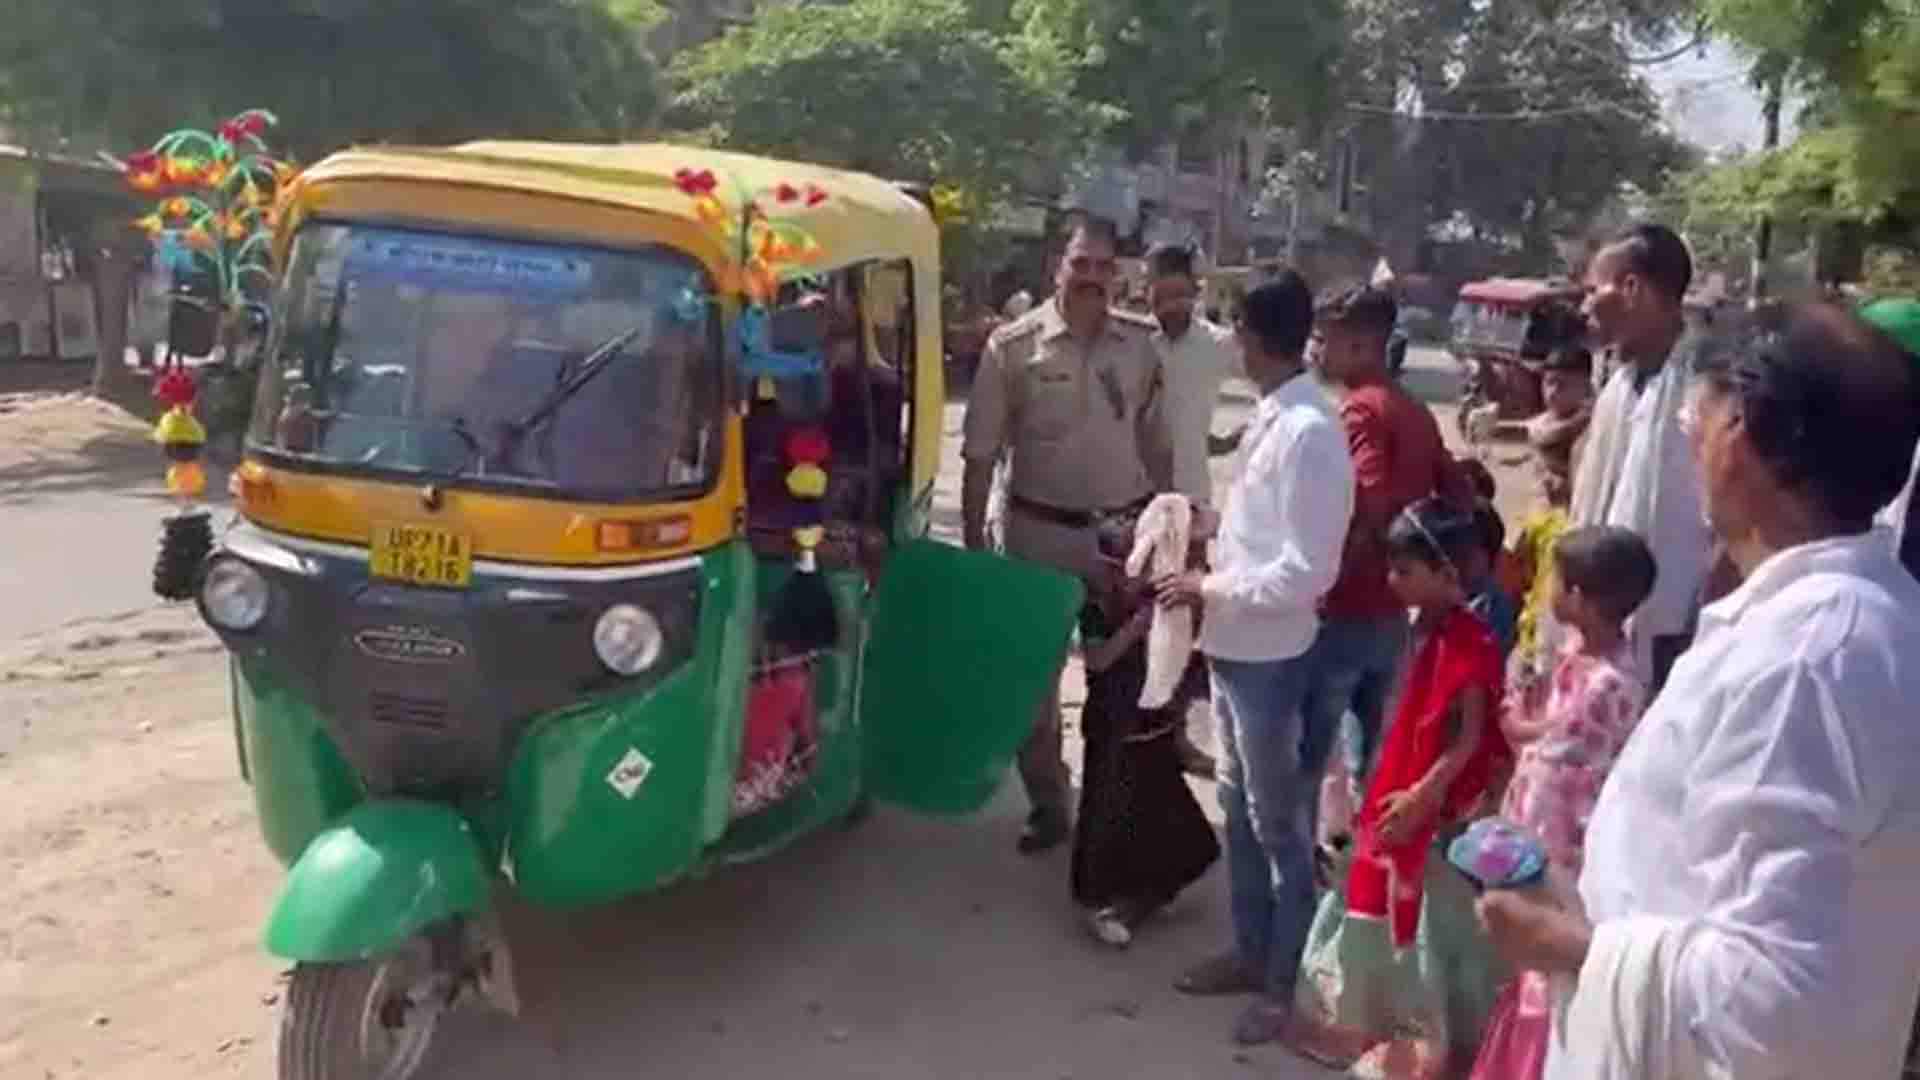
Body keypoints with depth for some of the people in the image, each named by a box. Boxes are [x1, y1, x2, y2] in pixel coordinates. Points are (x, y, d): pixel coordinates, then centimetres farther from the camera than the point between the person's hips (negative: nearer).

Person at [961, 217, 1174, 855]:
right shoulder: (1014, 345, -9)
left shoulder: (1141, 345, 0)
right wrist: (974, 544, -8)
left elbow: (1157, 444, 9)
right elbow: (981, 455, -7)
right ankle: (1048, 807, 25)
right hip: (1041, 531, -2)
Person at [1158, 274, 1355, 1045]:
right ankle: (1251, 950, 37)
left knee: (1278, 821, 6)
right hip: (1234, 646, 9)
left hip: (1268, 655, -9)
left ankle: (1286, 981, 22)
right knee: (1238, 809, 20)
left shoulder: (1309, 432, -22)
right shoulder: (1272, 416, 6)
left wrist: (1211, 589, -16)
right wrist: (1213, 527, 7)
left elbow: (1307, 571, -23)